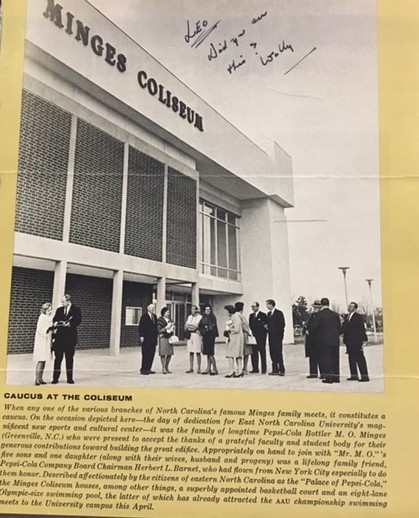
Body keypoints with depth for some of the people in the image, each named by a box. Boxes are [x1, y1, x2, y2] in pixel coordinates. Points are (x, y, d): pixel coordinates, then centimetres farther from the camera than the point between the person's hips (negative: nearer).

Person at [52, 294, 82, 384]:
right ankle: (55, 378, 10)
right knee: (58, 358, 3)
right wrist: (55, 323, -12)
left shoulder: (76, 310, 0)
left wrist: (70, 324, -25)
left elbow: (78, 321, -9)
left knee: (69, 358, 5)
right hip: (59, 337, 3)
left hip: (70, 337, -3)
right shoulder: (59, 310, 13)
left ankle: (70, 378, 13)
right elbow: (54, 319, 10)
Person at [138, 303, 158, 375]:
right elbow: (140, 326, -9)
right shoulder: (144, 316, -5)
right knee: (145, 354, -6)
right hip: (146, 339, -7)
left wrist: (157, 334, 8)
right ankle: (143, 369, 1)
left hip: (153, 339, 7)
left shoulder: (154, 316, 16)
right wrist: (141, 336, -15)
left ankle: (148, 369, 13)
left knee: (152, 354, 6)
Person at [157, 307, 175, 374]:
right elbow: (159, 330, -10)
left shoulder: (170, 320, 14)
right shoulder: (160, 320, -5)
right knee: (163, 353, -4)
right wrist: (166, 327, -17)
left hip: (169, 338, 6)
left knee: (170, 353, 6)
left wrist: (173, 327, 3)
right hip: (163, 338, -6)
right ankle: (163, 368, 5)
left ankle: (166, 367, 19)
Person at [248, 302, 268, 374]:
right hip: (253, 336, 5)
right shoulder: (251, 315, 14)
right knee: (254, 353, 5)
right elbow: (250, 325, 15)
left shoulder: (263, 315, -3)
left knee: (262, 353, 0)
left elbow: (267, 324, -6)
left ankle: (264, 369, 5)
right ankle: (255, 368, 13)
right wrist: (251, 332, 1)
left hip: (261, 337, -5)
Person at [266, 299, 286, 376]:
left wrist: (279, 334, -12)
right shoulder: (269, 313, 15)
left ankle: (282, 370, 0)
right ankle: (275, 370, 12)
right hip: (271, 336, 7)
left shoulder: (279, 313, -6)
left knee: (278, 353, -6)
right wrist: (267, 327, 2)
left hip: (277, 336, -7)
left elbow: (282, 324, -9)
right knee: (272, 353, 6)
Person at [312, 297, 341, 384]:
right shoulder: (335, 314, 3)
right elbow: (339, 327, 7)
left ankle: (328, 377, 0)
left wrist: (318, 333, 11)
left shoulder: (320, 314, -11)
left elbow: (315, 326, -9)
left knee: (326, 358, 1)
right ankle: (336, 377, 17)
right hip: (335, 340, 4)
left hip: (324, 340, -4)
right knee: (335, 358, 11)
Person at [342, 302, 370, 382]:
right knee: (351, 358, 9)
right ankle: (354, 375, 16)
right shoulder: (346, 317, 15)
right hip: (349, 342, 7)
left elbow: (362, 329, -7)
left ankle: (364, 376, -2)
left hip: (356, 341, -7)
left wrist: (364, 340, -11)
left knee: (360, 359, -6)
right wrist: (345, 340, 10)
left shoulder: (358, 317, -4)